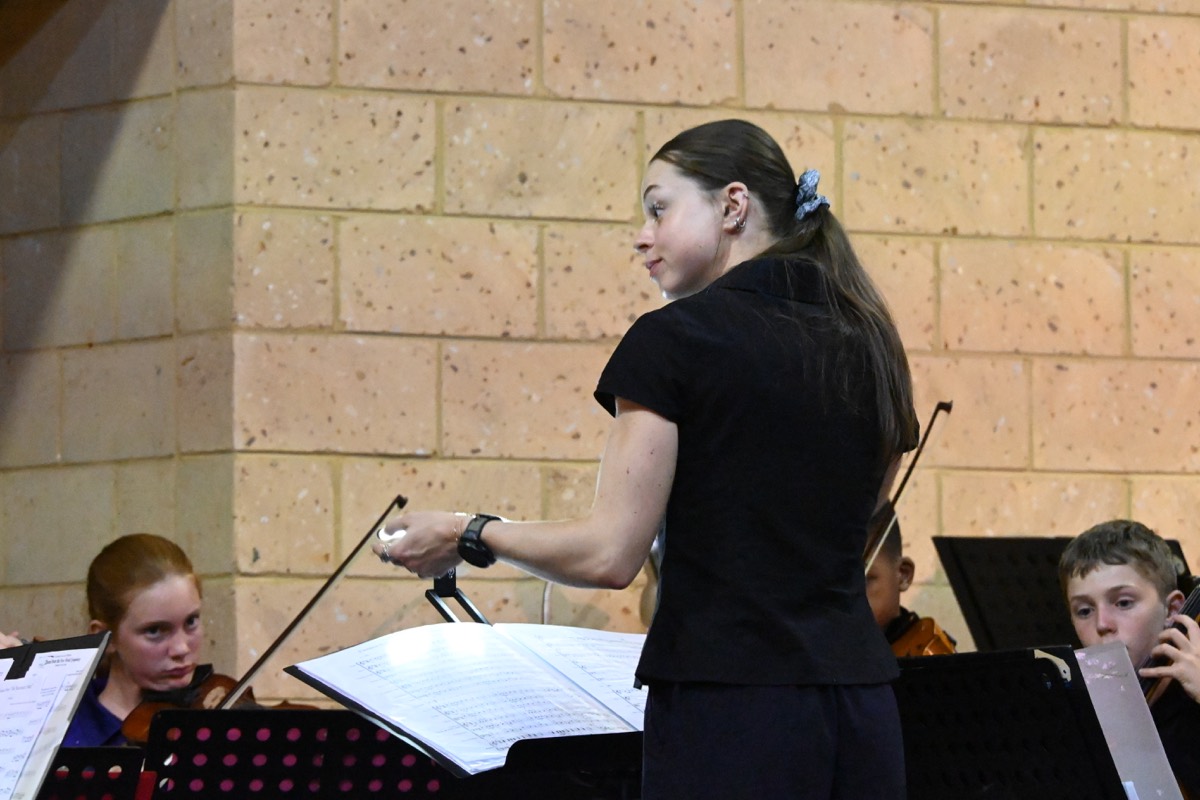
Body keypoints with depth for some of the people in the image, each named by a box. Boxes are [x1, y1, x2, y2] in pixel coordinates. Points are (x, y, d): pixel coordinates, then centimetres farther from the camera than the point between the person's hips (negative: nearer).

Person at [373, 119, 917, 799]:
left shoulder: (675, 340, -6)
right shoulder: (870, 347, 12)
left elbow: (611, 555, -9)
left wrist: (468, 536, 5)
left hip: (731, 716, -6)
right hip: (860, 714, 6)